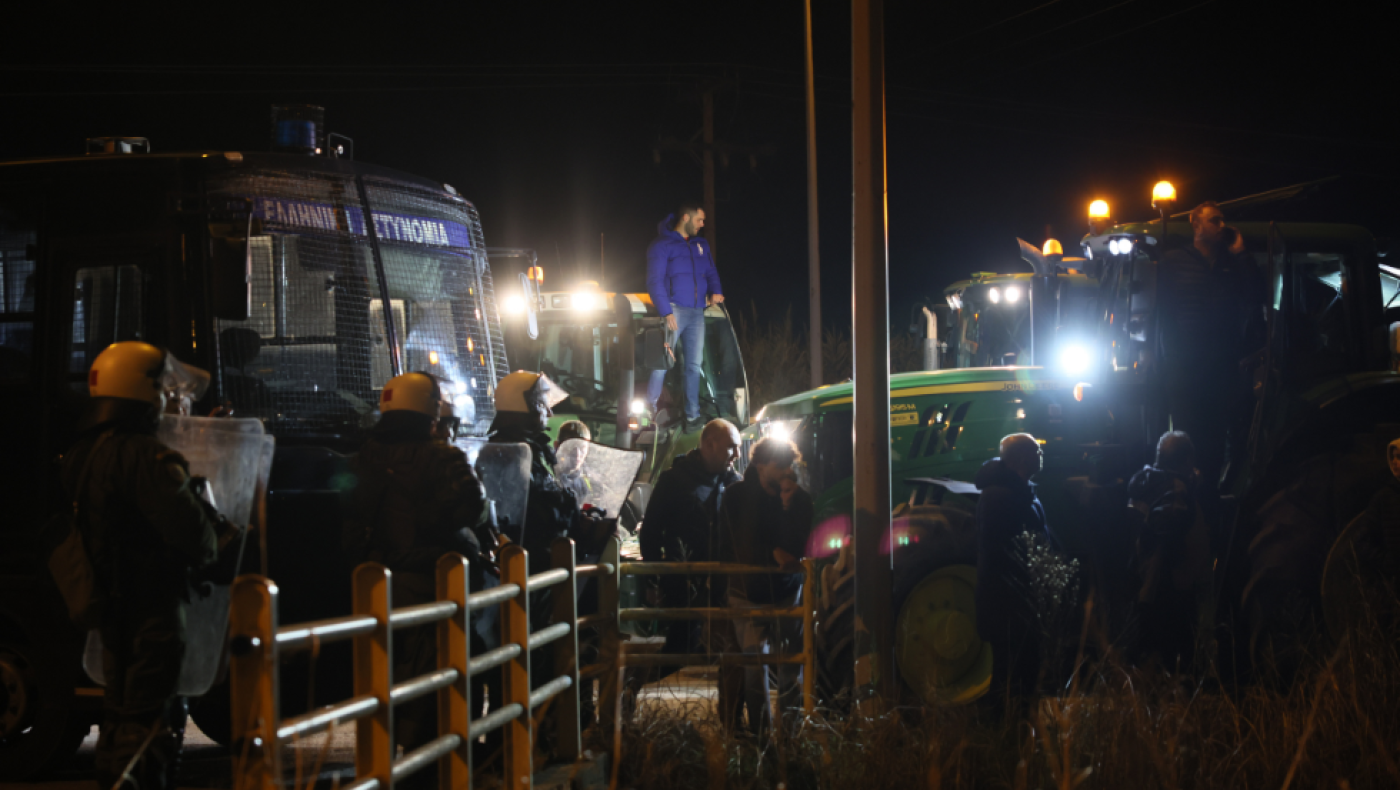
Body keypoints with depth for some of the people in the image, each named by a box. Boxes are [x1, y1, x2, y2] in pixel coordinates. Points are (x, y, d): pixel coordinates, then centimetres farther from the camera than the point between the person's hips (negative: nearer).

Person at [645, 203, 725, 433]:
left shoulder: (701, 245, 19)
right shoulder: (663, 245, -1)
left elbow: (711, 273, 21)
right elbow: (655, 281, -8)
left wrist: (715, 291, -2)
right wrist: (666, 312, -17)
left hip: (697, 312, 6)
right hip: (675, 309, -6)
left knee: (694, 364, 6)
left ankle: (692, 416, 10)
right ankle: (650, 409, -9)